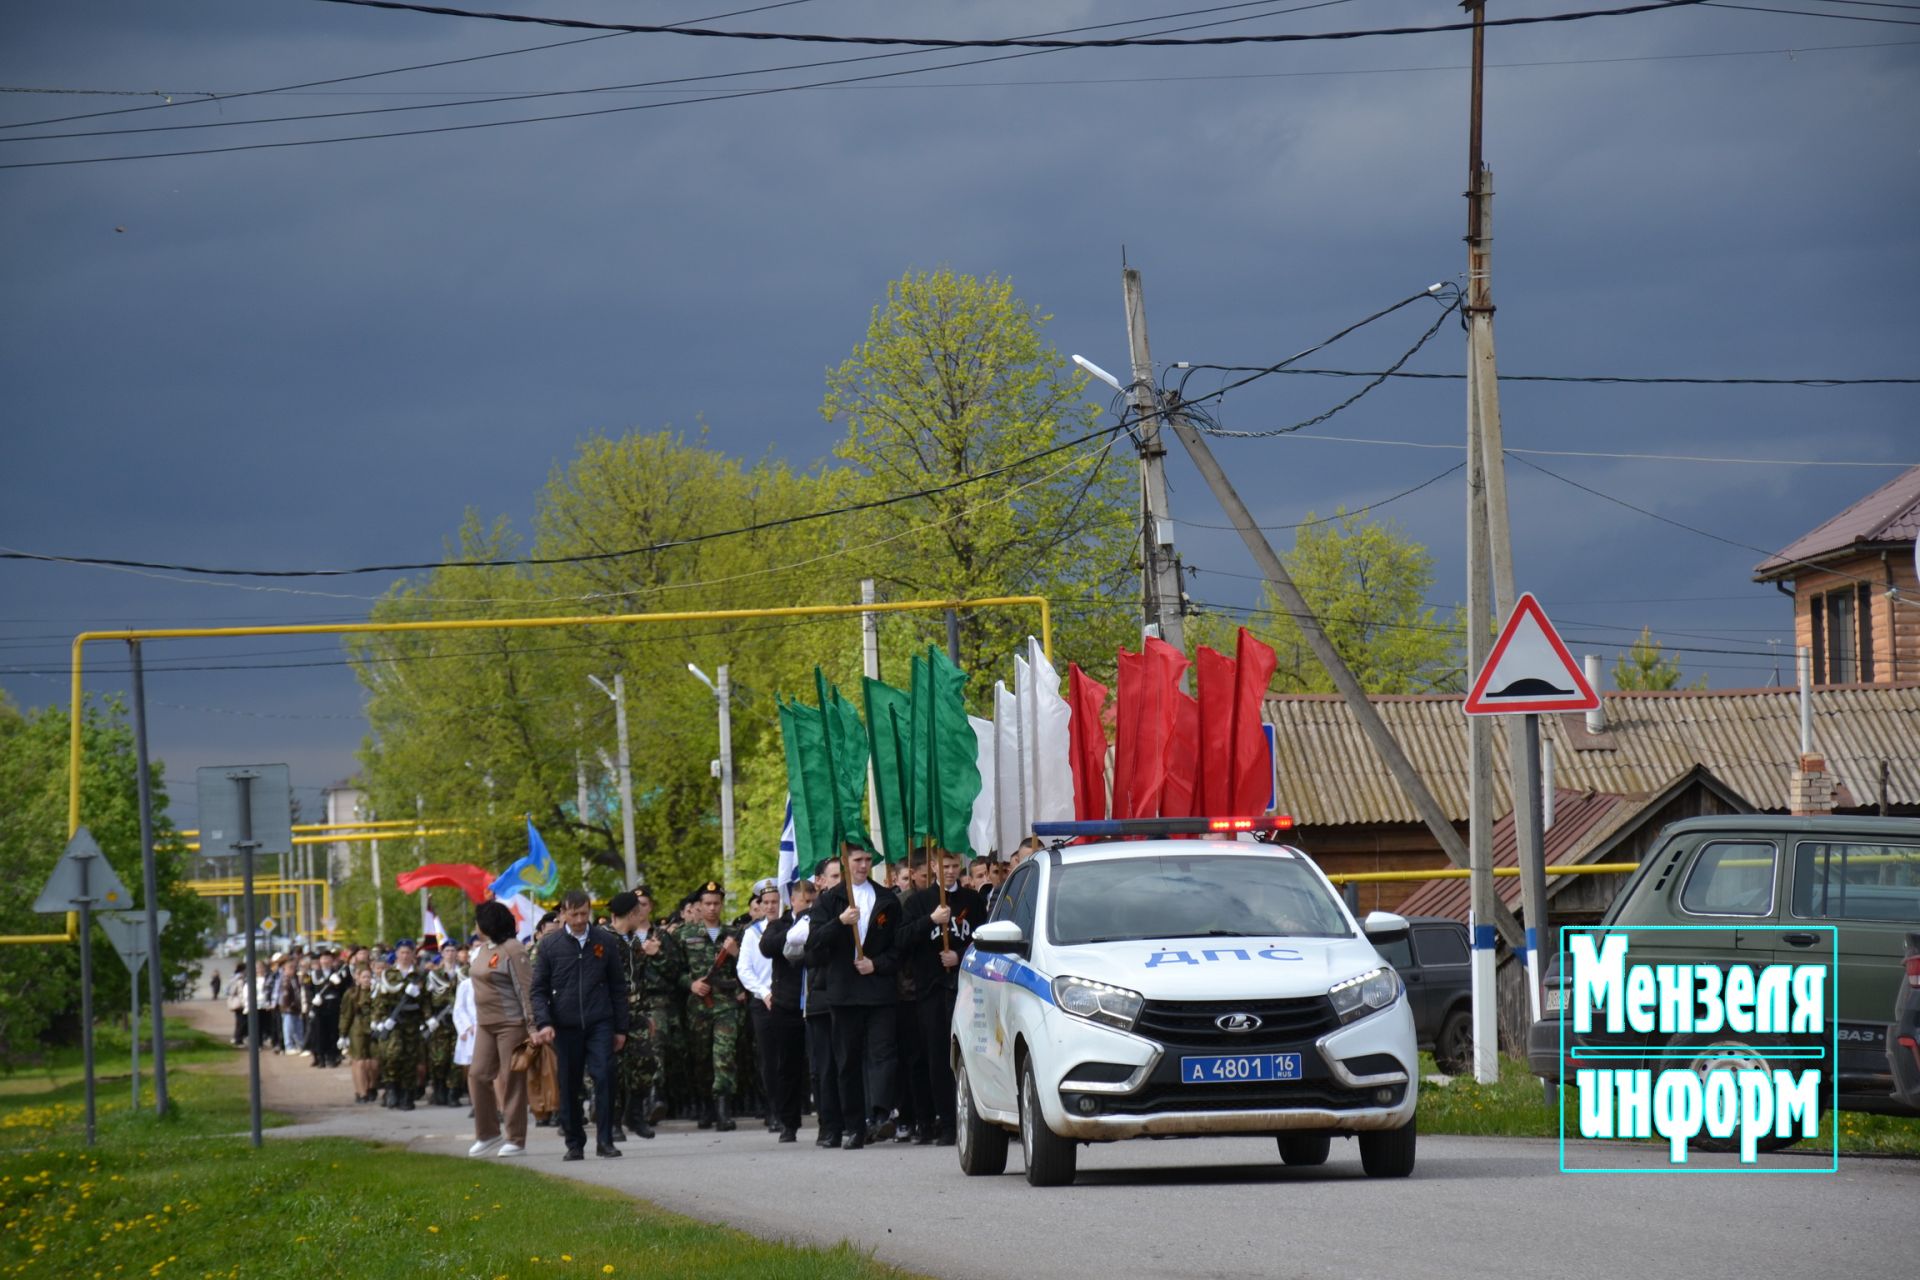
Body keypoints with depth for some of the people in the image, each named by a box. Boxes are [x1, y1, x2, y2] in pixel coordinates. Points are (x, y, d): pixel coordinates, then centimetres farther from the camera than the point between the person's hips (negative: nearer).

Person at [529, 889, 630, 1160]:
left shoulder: (606, 942, 6)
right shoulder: (549, 945, 4)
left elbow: (618, 987, 10)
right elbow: (539, 989, 5)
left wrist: (621, 1028, 7)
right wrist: (543, 1023, -10)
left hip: (600, 1023, 0)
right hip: (566, 1026, 0)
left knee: (604, 1077, -12)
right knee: (570, 1087, 4)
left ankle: (605, 1140, -8)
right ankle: (575, 1144, 13)